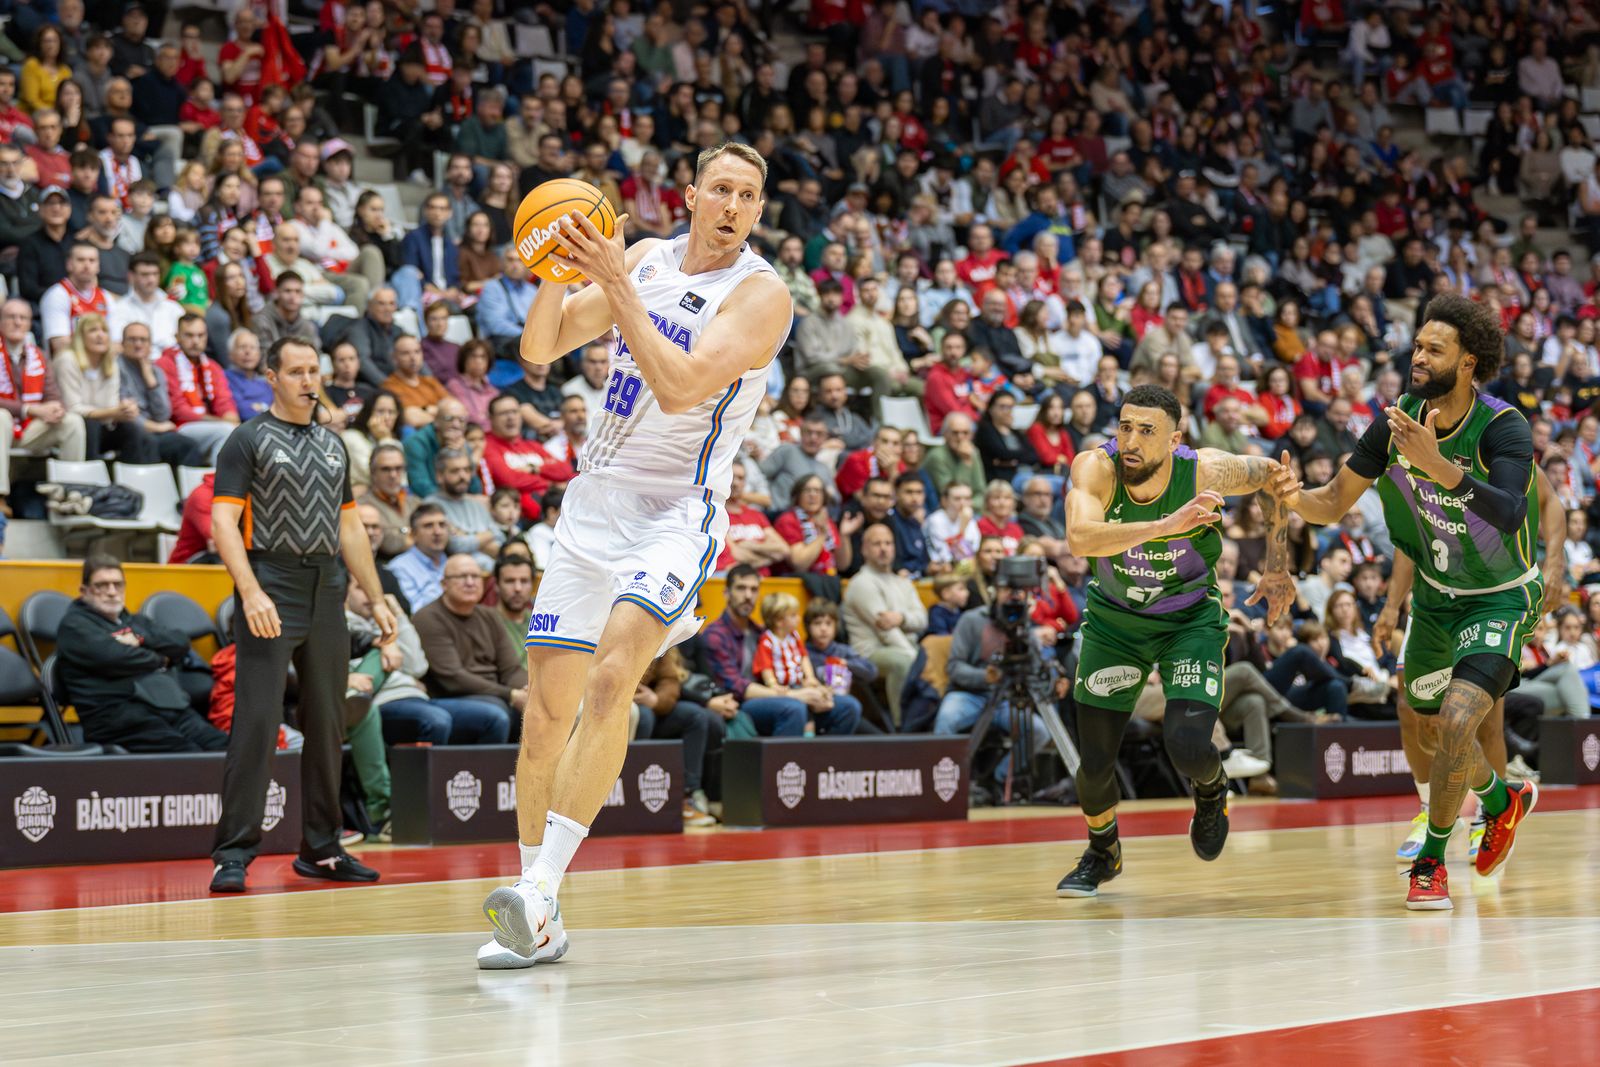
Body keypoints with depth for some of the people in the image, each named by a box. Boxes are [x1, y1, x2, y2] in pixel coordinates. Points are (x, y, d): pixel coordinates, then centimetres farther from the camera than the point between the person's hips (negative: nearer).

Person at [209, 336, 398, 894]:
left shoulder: (332, 445, 19)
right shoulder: (248, 440, 0)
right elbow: (223, 521, -9)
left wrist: (376, 598, 17)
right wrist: (251, 592, -21)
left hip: (326, 596, 6)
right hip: (270, 597, -6)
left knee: (328, 724, 8)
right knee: (256, 721, -11)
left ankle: (321, 849, 16)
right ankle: (233, 853, -8)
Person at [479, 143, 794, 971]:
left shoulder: (760, 294, -9)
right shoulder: (644, 258, 8)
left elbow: (681, 386, -22)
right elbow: (539, 349, 6)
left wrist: (615, 284, -23)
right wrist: (555, 272, -12)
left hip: (678, 513, -5)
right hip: (594, 502, 6)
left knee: (610, 677, -27)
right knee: (548, 705, 4)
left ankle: (540, 892, -28)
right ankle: (537, 927, 15)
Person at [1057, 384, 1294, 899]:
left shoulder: (1206, 472, -25)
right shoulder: (1095, 468, -27)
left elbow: (1271, 475, -3)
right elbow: (1080, 538, -46)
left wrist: (1278, 567, -1)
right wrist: (1166, 526, -55)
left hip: (1191, 620, -1)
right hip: (1114, 619, 1)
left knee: (1187, 745, -20)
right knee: (1095, 764, 1)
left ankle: (1211, 789, 19)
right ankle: (1102, 853, 34)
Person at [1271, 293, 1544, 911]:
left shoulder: (1503, 429, -26)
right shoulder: (1398, 422, -11)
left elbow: (1509, 514, -43)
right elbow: (1335, 504, -5)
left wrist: (1439, 465, -55)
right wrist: (1296, 499, -27)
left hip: (1501, 599, -6)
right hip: (1435, 596, 6)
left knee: (1457, 721, -23)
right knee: (1430, 725, 18)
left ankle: (1431, 861, -4)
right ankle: (1502, 799, 50)